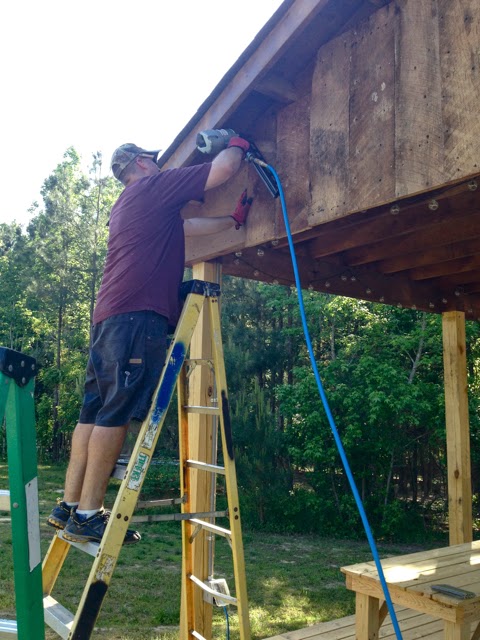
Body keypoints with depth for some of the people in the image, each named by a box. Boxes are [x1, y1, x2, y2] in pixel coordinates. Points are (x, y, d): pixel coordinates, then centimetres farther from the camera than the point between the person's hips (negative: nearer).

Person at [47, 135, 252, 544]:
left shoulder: (127, 204, 30)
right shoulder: (155, 186, 4)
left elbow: (191, 227, 32)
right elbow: (224, 168, 0)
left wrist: (234, 219, 31)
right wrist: (238, 143, 21)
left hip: (109, 316, 10)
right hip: (138, 315, -10)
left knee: (96, 410, 8)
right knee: (116, 414, -10)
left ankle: (70, 505, 12)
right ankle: (88, 515, -8)